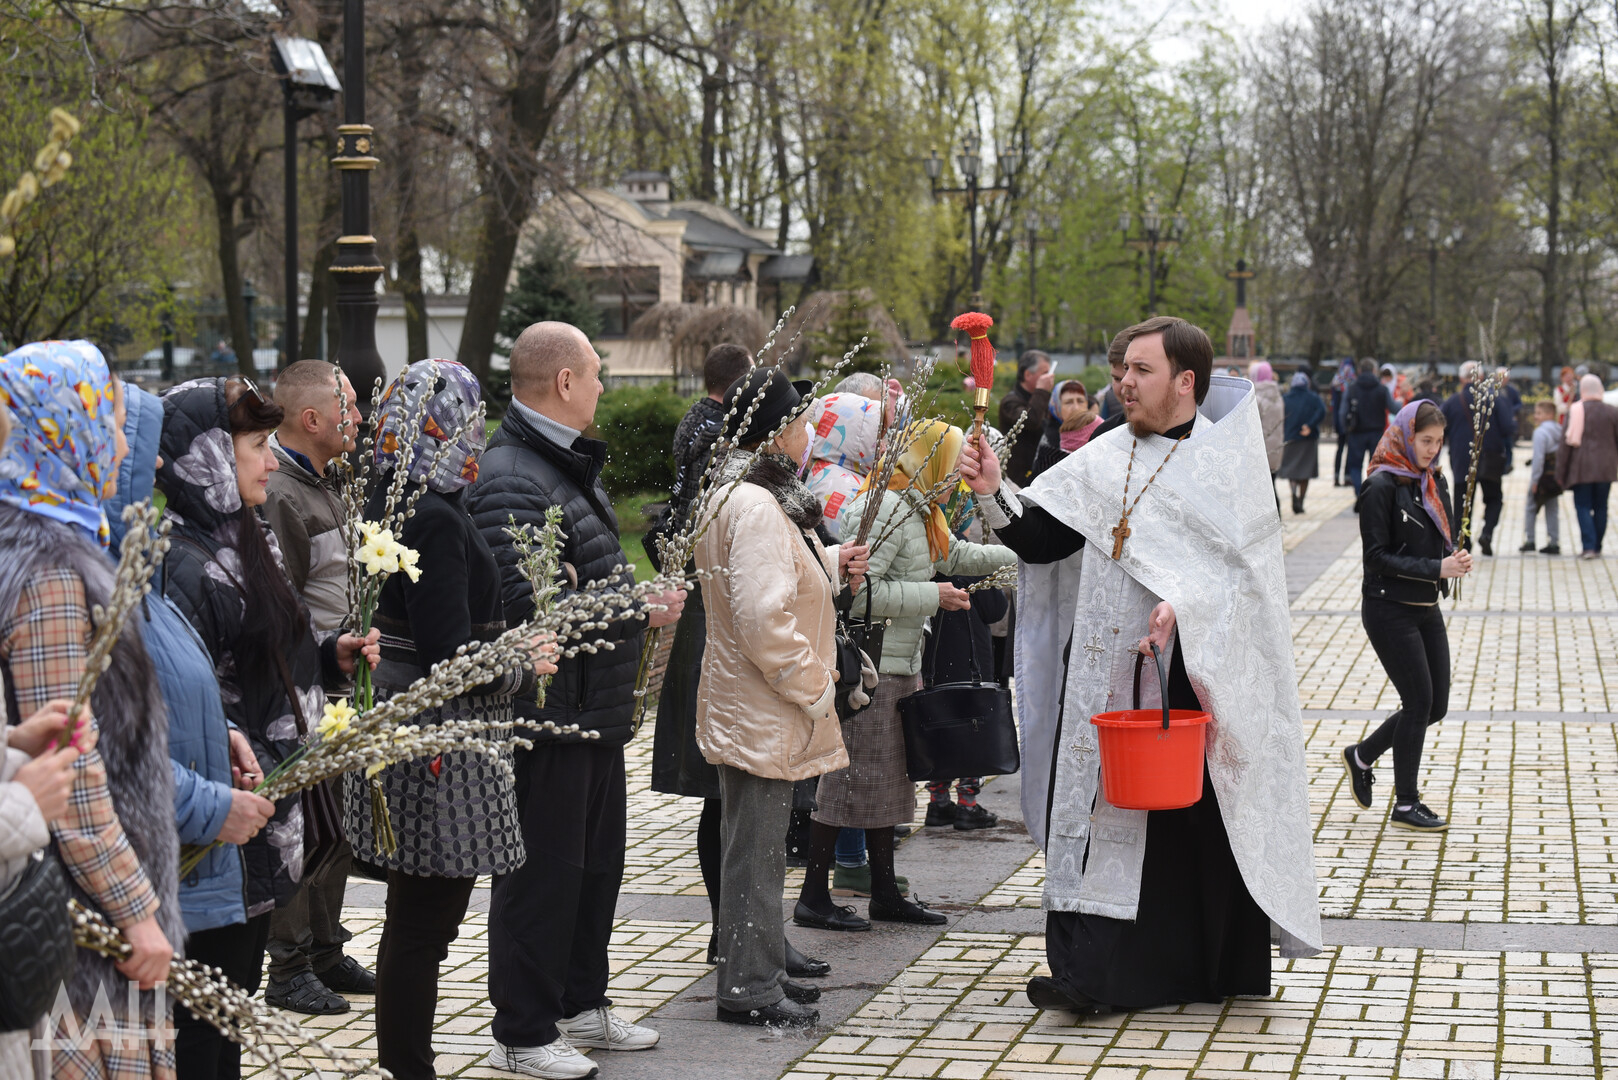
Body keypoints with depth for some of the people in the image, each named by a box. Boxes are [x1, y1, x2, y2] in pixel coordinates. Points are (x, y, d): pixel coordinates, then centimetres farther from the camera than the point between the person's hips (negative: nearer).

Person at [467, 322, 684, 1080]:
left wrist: (645, 596, 7)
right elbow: (528, 606, -29)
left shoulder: (571, 466, 15)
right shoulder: (510, 479, -21)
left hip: (594, 708, 10)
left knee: (596, 863, 20)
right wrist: (639, 610, -22)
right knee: (541, 874, -1)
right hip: (546, 719, -10)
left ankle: (581, 1004, 34)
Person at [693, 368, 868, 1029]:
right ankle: (749, 990, 4)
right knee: (757, 849, -3)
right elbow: (764, 618, -28)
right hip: (763, 715, -11)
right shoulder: (755, 507, -22)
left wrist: (830, 566, 11)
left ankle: (761, 972, 28)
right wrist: (814, 686, -18)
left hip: (757, 708, 11)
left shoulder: (739, 497, 13)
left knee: (759, 844, 18)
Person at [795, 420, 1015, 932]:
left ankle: (885, 894, 22)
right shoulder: (886, 510, -18)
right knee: (850, 777, -6)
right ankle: (813, 898, 0)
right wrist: (932, 596, -18)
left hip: (897, 666, 11)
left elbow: (959, 555, 33)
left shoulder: (920, 511, 16)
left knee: (889, 778, 14)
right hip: (867, 664, -11)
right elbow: (855, 590, -25)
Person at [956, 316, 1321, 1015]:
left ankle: (1208, 965, 11)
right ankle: (1094, 972, 6)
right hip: (1108, 669, 4)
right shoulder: (1105, 459, 11)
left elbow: (1241, 561, -12)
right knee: (1104, 806, 2)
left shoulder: (1224, 460, -3)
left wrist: (1184, 604, -26)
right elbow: (1039, 541, 6)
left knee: (1189, 817, 1)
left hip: (1195, 670, -4)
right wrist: (993, 495, -9)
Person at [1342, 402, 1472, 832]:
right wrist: (1436, 569, -22)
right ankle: (1406, 805, 7)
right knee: (1419, 701, -6)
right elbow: (1378, 557, -16)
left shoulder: (1434, 482, 10)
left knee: (1436, 705, 8)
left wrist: (1455, 559, -7)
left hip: (1426, 609, 8)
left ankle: (1361, 756, 29)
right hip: (1389, 609, -8)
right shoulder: (1382, 486, -13)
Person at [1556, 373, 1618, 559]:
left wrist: (1560, 472, 1)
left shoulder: (1574, 411, -4)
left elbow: (1566, 441, -4)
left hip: (1581, 468, -2)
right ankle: (1597, 547, 12)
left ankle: (1588, 546, -12)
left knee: (1583, 507, 2)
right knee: (1600, 507, 10)